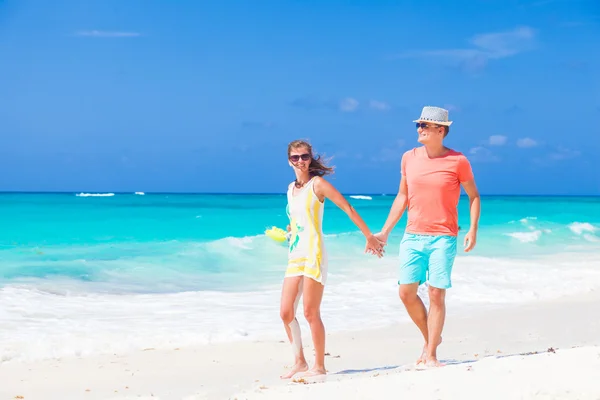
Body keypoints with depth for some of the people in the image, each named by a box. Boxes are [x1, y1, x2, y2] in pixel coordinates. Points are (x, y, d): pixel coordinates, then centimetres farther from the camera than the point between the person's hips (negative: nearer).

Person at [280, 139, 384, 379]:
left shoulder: (317, 184, -5)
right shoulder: (291, 188, 16)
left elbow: (348, 209, -5)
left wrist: (369, 236, -6)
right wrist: (287, 232, 12)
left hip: (313, 254, -7)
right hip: (295, 255, 7)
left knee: (311, 313, -7)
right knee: (286, 313, 3)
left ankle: (319, 366, 3)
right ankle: (299, 362, 15)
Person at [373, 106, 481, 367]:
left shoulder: (458, 161, -4)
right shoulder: (409, 158, 6)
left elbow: (473, 195, 5)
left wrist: (473, 228, -7)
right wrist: (385, 232, 13)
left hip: (443, 238, -4)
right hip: (412, 237, 4)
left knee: (437, 294, -5)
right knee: (406, 292, 0)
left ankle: (431, 355, 4)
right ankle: (430, 338, 22)